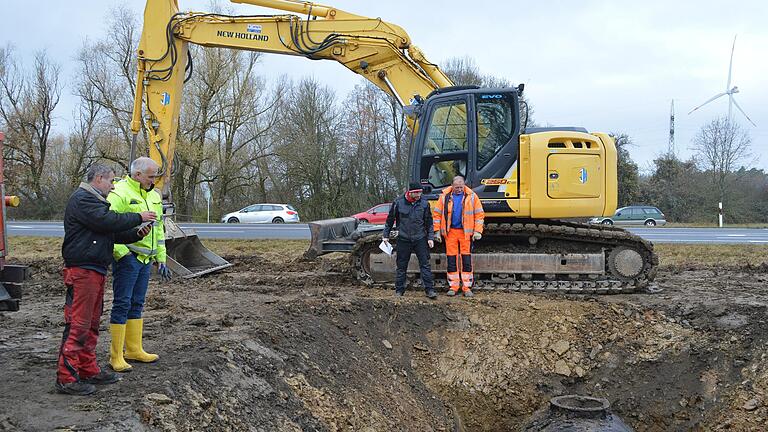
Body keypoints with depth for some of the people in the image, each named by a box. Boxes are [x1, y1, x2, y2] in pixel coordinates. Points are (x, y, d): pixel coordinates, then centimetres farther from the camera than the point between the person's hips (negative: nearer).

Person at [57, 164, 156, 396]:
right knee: (78, 324, -10)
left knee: (91, 323, 14)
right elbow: (107, 221, -21)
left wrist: (137, 234, 5)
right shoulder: (82, 199, -10)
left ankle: (88, 370, 22)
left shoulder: (95, 201, 24)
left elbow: (113, 234, 20)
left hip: (96, 270, 11)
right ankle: (66, 377, -7)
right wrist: (138, 217, -11)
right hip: (82, 270, -11)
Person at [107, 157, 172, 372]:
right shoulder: (120, 193, -11)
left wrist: (161, 259, 20)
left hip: (146, 258, 8)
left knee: (137, 304, 14)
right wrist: (121, 252, -21)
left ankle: (134, 349, 24)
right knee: (122, 304, -4)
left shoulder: (154, 196, 16)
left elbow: (158, 229, 22)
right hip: (127, 256, -8)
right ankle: (116, 355, 2)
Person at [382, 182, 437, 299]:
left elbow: (429, 222, 9)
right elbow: (390, 220, 6)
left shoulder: (424, 203, 0)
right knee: (401, 266, 7)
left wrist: (430, 237, 3)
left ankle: (429, 290, 3)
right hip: (403, 239, -1)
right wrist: (386, 235, 8)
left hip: (420, 239, 1)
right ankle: (399, 290, 17)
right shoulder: (398, 202, -4)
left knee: (425, 264, -1)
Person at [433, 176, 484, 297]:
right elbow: (437, 214, 5)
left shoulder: (471, 196, 0)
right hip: (450, 231, 1)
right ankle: (453, 286, 13)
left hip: (466, 232, -1)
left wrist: (477, 231, -6)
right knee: (451, 259, 4)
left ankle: (467, 287, 7)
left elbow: (479, 214, 1)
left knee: (466, 259, 0)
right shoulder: (445, 196, 2)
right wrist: (437, 231, 0)